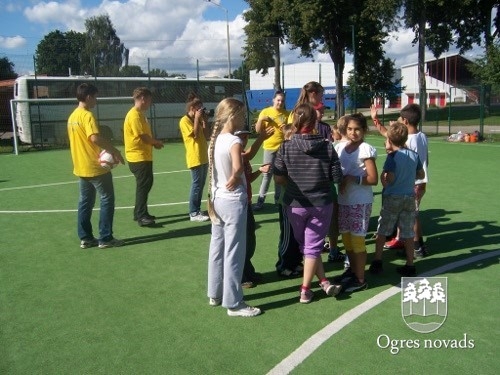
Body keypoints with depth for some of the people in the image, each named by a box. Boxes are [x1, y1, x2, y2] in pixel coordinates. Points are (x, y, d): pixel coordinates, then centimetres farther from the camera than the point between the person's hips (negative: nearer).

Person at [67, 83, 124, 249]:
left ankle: (85, 238, 17)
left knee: (85, 201, 13)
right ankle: (105, 238, 3)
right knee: (107, 200, 1)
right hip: (96, 167, -9)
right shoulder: (87, 115, -16)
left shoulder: (72, 116, 12)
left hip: (81, 167, 9)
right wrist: (114, 150, -19)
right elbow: (95, 138, -29)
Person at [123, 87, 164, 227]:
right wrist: (157, 142, -6)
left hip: (144, 156, 10)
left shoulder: (139, 114, 15)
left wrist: (154, 142, 3)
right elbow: (143, 136, -21)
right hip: (138, 157, -10)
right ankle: (141, 216, 0)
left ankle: (140, 213, 24)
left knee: (145, 184, 15)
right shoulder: (134, 115, -17)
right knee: (143, 185, -6)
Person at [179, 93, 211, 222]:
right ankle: (194, 213, -1)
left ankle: (197, 210, 20)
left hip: (204, 157, 8)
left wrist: (205, 120, 3)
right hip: (195, 158, -8)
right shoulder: (185, 121, -9)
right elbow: (195, 135, -19)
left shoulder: (198, 120, 15)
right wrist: (197, 119, -14)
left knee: (201, 185, 11)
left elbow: (207, 136, 9)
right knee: (197, 185, -6)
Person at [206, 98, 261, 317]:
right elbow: (238, 168, -37)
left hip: (217, 200, 9)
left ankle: (215, 294, 32)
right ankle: (233, 303, 12)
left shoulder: (215, 140, 7)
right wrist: (233, 180, -19)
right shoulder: (234, 141, -19)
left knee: (217, 248, 17)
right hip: (233, 202, -9)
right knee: (234, 253, 1)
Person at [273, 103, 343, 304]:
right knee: (313, 246, 10)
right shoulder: (327, 146, -9)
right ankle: (305, 290, 12)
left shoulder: (286, 147, -10)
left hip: (296, 204, 0)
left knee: (306, 244, 19)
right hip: (321, 203, 0)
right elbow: (337, 177, -6)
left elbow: (279, 178, -9)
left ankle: (324, 282, 20)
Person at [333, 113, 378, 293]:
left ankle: (360, 279, 13)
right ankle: (353, 270, 34)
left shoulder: (366, 150, -11)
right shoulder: (340, 147, 6)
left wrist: (352, 179, -23)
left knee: (357, 240, 1)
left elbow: (373, 179, -15)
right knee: (346, 238, 16)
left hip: (360, 202, -6)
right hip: (343, 200, 6)